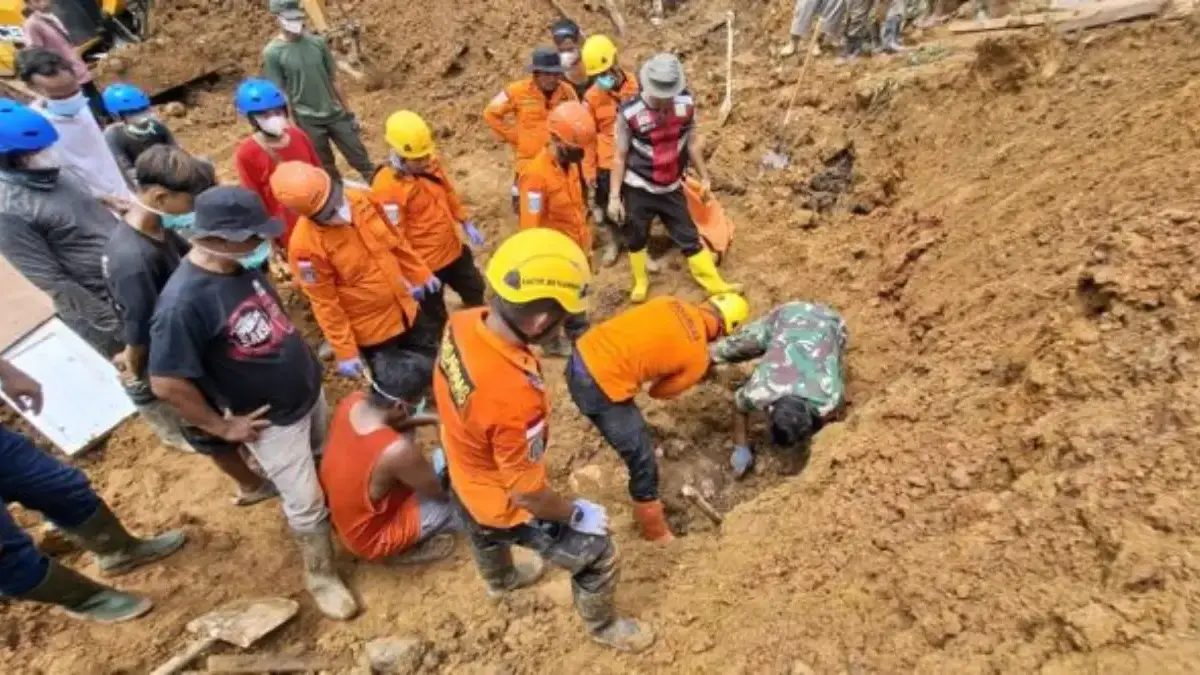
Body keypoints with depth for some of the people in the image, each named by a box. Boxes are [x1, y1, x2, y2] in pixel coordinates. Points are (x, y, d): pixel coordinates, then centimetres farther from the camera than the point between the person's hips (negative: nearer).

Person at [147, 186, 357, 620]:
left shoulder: (242, 264, -9)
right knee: (306, 503, 8)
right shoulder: (183, 302, -32)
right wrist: (222, 427, -15)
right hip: (272, 420, -7)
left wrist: (301, 358, 10)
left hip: (309, 389, 7)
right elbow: (166, 384, -25)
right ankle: (321, 576, 32)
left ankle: (338, 512, 55)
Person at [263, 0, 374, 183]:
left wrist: (350, 113, 7)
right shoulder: (272, 53, -9)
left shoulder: (317, 42, 0)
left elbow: (333, 80, 6)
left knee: (360, 158, 7)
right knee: (327, 169, 8)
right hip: (307, 121, -3)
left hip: (335, 113, 3)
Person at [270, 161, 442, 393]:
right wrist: (345, 352, -14)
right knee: (394, 388, 10)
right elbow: (324, 304, -20)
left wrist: (421, 274, 12)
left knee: (433, 357, 25)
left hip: (405, 307, 6)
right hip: (372, 330, -6)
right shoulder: (306, 246, -28)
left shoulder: (360, 200, -12)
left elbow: (396, 240, 4)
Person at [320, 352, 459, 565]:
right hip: (368, 537, -7)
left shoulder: (352, 401, -18)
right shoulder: (397, 451, -38)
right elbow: (439, 492, -18)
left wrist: (431, 419, 1)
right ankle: (402, 549, 9)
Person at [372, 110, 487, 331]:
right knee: (434, 316, 14)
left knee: (474, 289, 28)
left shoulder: (430, 164, -5)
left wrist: (466, 223, 14)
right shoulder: (387, 187, -27)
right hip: (425, 264, -8)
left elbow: (450, 194, 13)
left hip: (453, 249, 8)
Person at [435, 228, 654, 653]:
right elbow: (527, 494, -30)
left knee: (485, 534, 39)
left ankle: (500, 580, 73)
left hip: (464, 479, 8)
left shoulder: (462, 324, -23)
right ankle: (601, 625, 46)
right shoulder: (515, 397, -46)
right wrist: (576, 514, -11)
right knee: (597, 553, 15)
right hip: (505, 505, -7)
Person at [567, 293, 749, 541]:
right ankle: (657, 534, 30)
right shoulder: (698, 359, -5)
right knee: (642, 460, 9)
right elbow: (659, 391, 8)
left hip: (582, 355, 8)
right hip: (600, 385, -8)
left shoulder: (673, 303, 10)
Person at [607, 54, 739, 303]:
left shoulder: (686, 103, -9)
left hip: (672, 187, 2)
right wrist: (614, 196, -12)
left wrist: (704, 176, 12)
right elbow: (619, 156, -11)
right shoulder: (629, 112, -20)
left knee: (689, 238, 8)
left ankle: (716, 285, 17)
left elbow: (692, 142, 5)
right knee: (636, 238, 14)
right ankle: (641, 282, 38)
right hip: (638, 188, -2)